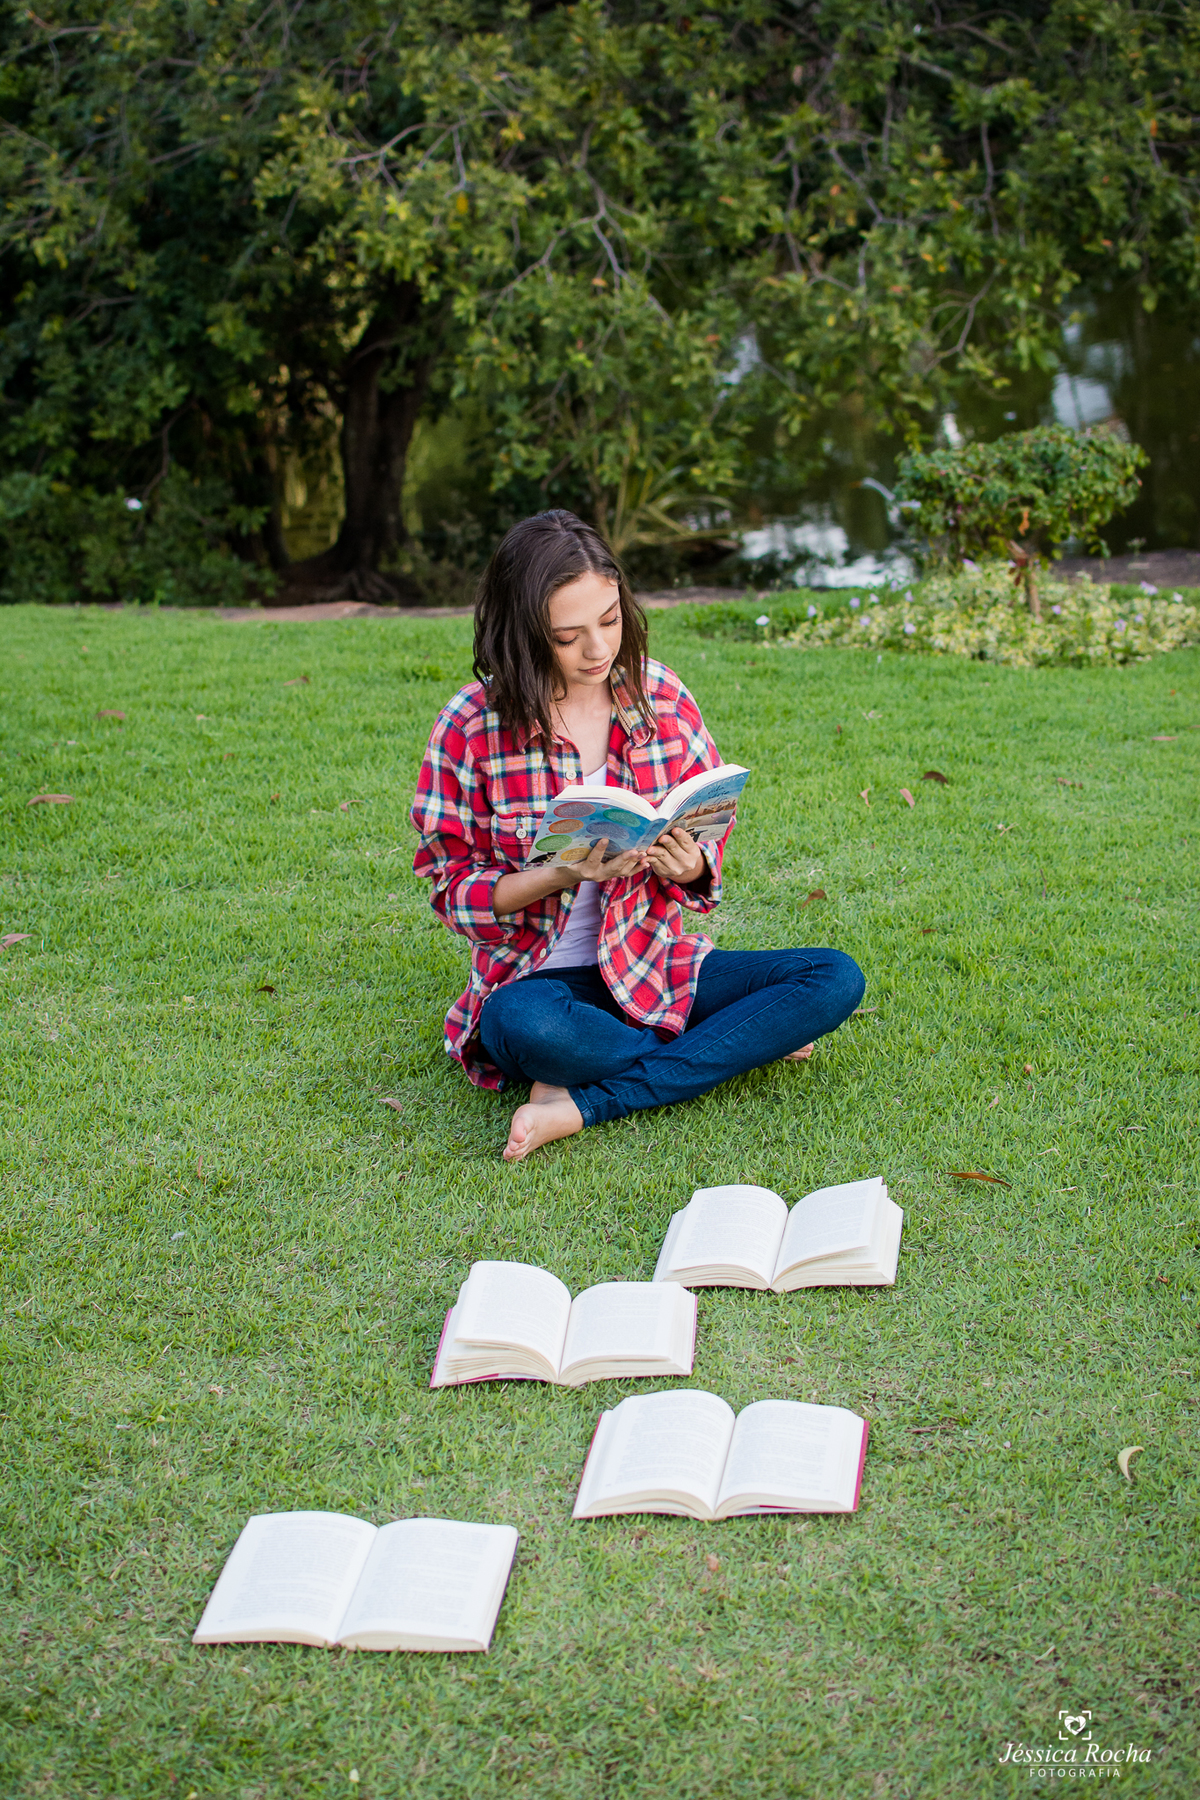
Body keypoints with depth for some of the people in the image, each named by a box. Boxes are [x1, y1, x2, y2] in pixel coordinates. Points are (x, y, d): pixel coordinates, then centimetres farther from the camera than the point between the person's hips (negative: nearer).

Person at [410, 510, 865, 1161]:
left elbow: (711, 836, 6)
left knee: (837, 978, -17)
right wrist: (565, 874, -23)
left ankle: (583, 1105, -22)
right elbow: (452, 889, -6)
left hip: (656, 965, 4)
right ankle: (740, 1044, -13)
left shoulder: (659, 695, -1)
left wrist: (689, 866, -19)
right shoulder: (471, 725, -9)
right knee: (526, 1026, -40)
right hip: (537, 977, -4)